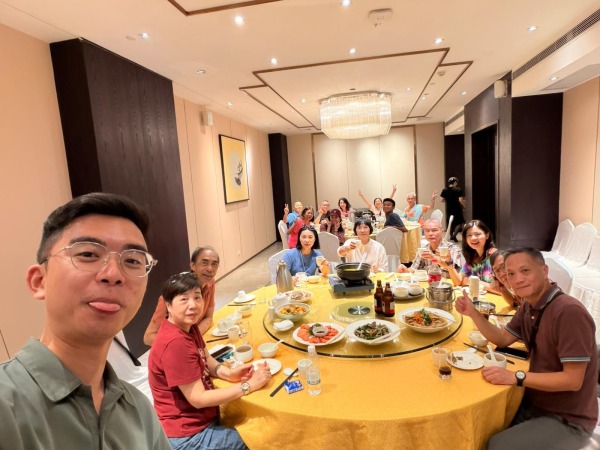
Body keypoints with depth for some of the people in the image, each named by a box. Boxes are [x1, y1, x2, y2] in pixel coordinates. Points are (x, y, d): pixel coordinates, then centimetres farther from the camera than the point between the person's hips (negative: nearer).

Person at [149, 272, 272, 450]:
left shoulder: (188, 326, -2)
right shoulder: (175, 342, -30)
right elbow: (198, 399, -26)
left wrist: (228, 373, -8)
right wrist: (249, 385, -22)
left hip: (201, 419, 8)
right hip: (186, 435, -8)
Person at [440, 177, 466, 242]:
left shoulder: (444, 190, -2)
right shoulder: (458, 190, -12)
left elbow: (442, 200, -1)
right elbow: (461, 200, -15)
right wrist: (464, 205, 3)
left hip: (449, 209, 4)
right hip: (457, 209, -4)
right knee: (460, 222, 10)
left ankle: (451, 236, 24)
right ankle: (454, 235, -7)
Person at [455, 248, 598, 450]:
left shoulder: (569, 312, -27)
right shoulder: (529, 305, 0)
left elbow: (573, 380, -26)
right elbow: (503, 339, 8)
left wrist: (516, 377, -29)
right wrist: (473, 313, -5)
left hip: (567, 420, -7)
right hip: (534, 401, 7)